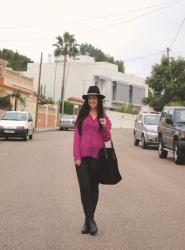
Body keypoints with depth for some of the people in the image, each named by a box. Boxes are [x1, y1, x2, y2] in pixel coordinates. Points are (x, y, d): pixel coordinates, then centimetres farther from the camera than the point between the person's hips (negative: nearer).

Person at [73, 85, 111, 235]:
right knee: (84, 187, -6)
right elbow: (76, 136, 1)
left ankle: (88, 219, 20)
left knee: (94, 187, 9)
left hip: (97, 156, 1)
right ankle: (90, 219, 0)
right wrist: (76, 156, -6)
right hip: (82, 155, -1)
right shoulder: (82, 116, 4)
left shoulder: (104, 117, 7)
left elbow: (107, 138, 7)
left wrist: (105, 127, -12)